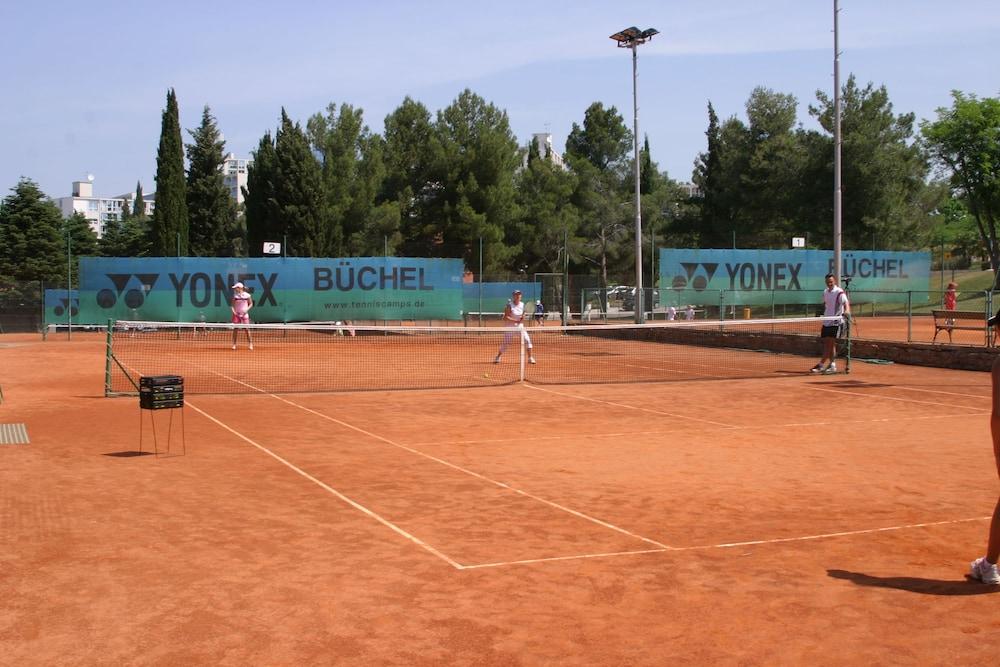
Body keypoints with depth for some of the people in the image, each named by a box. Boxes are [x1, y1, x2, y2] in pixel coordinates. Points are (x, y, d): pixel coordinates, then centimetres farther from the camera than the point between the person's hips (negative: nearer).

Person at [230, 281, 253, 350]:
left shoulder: (247, 295, -3)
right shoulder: (235, 295, 3)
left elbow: (251, 304, 6)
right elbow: (232, 305, 9)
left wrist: (247, 309, -9)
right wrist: (233, 310, -8)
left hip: (244, 314, -2)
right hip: (236, 314, 2)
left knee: (247, 329, -2)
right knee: (235, 329, 1)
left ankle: (250, 344, 5)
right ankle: (234, 344, 8)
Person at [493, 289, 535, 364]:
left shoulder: (522, 305, 0)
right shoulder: (510, 305, -15)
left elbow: (522, 317, 9)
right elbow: (505, 317, -21)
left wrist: (522, 318, -15)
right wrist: (516, 321, -27)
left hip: (519, 326, 4)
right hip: (509, 327, -4)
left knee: (527, 340, -9)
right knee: (505, 343, 0)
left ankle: (530, 358, -1)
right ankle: (498, 357, 21)